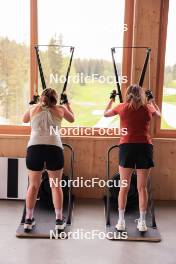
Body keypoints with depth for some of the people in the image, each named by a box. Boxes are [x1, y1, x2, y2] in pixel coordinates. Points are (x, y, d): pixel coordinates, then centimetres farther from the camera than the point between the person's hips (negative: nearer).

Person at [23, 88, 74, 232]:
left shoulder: (33, 108, 16)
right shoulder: (60, 109, 13)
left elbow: (24, 120, 36)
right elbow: (72, 119, 33)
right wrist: (67, 103, 44)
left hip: (34, 148, 1)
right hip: (54, 148, -1)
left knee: (33, 185, 14)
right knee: (56, 186, 12)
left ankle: (28, 220, 19)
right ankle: (59, 220, 16)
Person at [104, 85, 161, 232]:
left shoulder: (122, 107, 6)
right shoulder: (148, 108, 8)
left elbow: (106, 114, 25)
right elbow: (159, 114, 31)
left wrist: (112, 100, 38)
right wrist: (152, 100, 39)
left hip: (127, 147, 0)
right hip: (144, 147, 1)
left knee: (124, 187, 8)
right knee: (142, 188, 7)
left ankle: (121, 222, 13)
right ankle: (142, 222, 13)